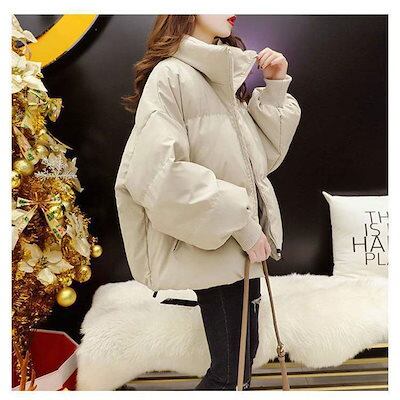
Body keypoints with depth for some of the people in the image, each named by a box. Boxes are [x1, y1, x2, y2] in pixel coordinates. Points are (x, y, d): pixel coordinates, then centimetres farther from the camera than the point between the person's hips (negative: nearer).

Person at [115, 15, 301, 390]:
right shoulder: (170, 75, -12)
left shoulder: (227, 78, 14)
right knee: (231, 370, 1)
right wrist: (240, 222, -20)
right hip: (214, 246, -8)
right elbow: (158, 173, -24)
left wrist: (275, 87, 4)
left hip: (243, 240, 8)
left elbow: (266, 154, 14)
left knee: (244, 353, 20)